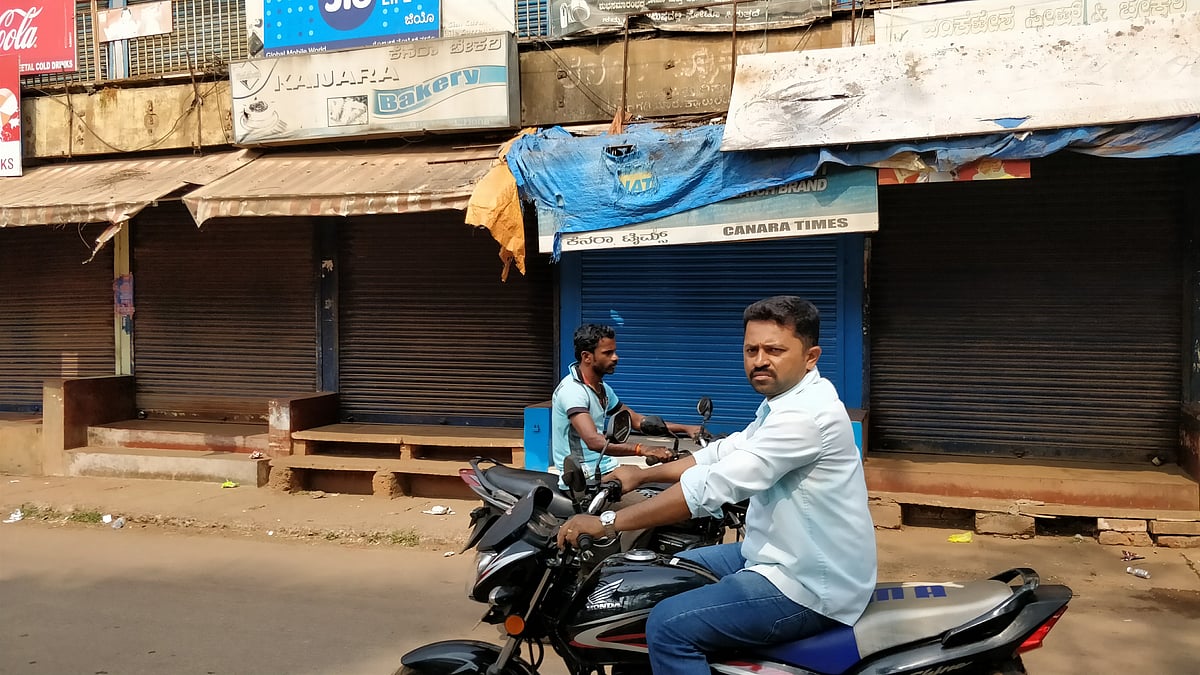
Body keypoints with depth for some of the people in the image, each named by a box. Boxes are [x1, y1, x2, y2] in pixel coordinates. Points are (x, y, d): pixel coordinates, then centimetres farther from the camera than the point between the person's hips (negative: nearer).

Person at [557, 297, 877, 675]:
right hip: (784, 557, 11)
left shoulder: (807, 413, -25)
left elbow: (715, 485, -30)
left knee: (668, 626, -19)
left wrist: (608, 523, -28)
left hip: (810, 589, -11)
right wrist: (642, 475, 11)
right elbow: (724, 453, 16)